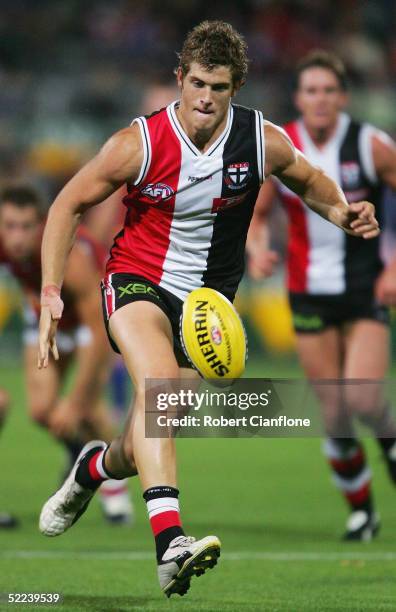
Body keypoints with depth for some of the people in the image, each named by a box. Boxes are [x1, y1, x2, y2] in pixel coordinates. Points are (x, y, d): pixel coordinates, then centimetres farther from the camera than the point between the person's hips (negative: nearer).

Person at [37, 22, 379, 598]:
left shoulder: (263, 140, -8)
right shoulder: (140, 144, -14)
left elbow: (310, 179, 14)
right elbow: (69, 205, -2)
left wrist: (341, 212, -8)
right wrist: (51, 293, -10)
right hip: (137, 281, -3)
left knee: (138, 451, 3)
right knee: (158, 379, -35)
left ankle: (96, 466, 43)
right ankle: (170, 543, -46)